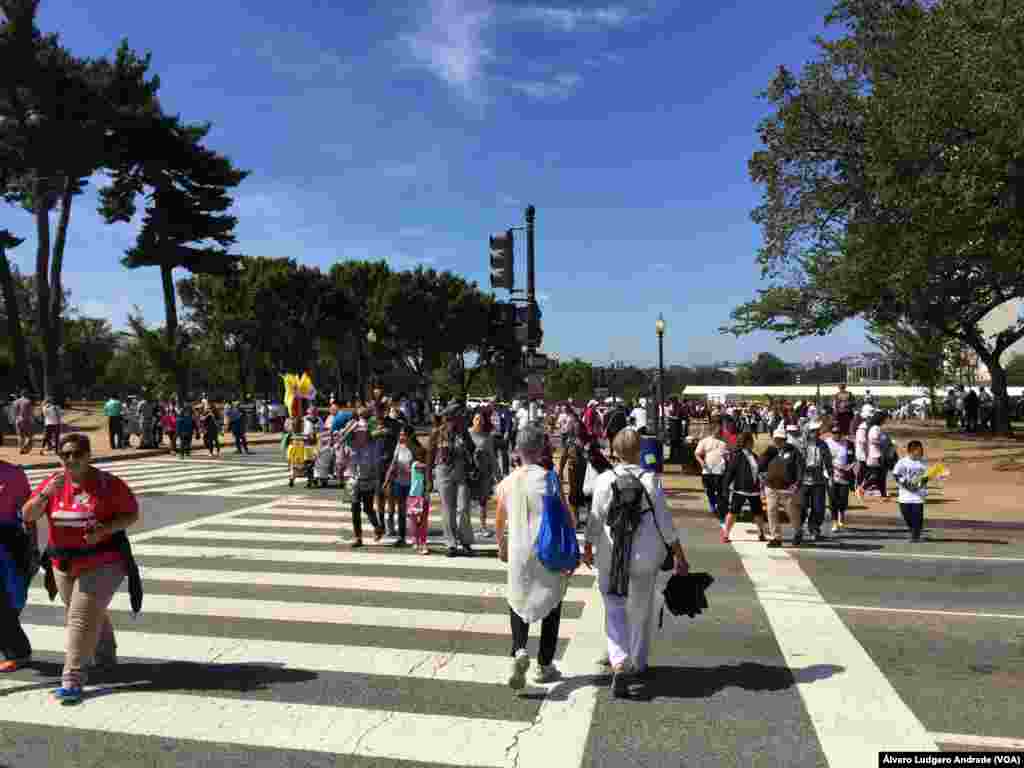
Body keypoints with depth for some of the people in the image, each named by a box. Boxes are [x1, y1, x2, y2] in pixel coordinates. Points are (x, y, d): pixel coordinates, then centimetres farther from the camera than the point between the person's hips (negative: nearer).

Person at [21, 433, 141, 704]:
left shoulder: (108, 483, -13)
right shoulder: (52, 482, 1)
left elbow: (132, 515, -8)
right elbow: (27, 515, -4)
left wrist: (104, 530, -23)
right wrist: (46, 493, -21)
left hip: (102, 564, -6)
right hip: (64, 565, 6)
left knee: (81, 618, -11)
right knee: (92, 615, 23)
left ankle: (72, 680, -4)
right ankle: (106, 657, 46)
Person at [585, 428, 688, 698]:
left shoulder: (604, 480, -9)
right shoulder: (651, 480, -10)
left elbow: (595, 519, -3)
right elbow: (665, 521, -7)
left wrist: (587, 548, 12)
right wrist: (679, 554, 3)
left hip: (611, 556, 0)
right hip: (645, 557, 1)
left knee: (614, 610, 9)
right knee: (640, 610, 18)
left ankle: (620, 664, -10)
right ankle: (638, 663, 33)